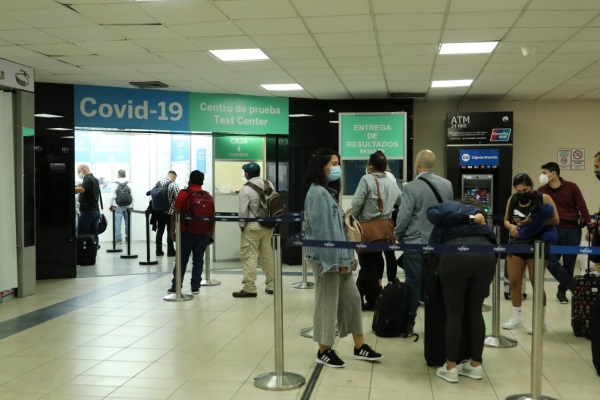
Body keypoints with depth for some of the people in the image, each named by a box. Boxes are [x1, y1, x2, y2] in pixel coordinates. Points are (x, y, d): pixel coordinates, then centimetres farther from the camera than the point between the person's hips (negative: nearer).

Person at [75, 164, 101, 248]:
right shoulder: (95, 179, 18)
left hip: (87, 211, -9)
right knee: (93, 234, 7)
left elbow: (81, 190, -29)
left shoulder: (88, 179, -13)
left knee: (81, 233, -6)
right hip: (95, 210, 9)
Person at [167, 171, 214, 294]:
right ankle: (195, 287, 8)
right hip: (203, 233, 2)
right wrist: (211, 233, 12)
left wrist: (172, 230, 1)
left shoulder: (183, 194, -3)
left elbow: (176, 213, -6)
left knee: (182, 260, 7)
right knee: (198, 260, 7)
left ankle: (176, 286, 11)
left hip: (186, 232, -2)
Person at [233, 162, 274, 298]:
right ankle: (271, 285, 19)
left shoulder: (246, 188, -14)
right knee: (268, 255, 13)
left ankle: (249, 288, -3)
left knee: (249, 256, -2)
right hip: (268, 225, 6)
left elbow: (243, 211, -16)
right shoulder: (269, 184, 4)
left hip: (252, 227, -6)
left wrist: (242, 225, -1)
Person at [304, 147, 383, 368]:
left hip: (337, 256, 10)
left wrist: (347, 256, 14)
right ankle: (324, 351, 15)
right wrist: (335, 260, -19)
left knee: (352, 298, 13)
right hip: (326, 257, -10)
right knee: (327, 302, 1)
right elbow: (323, 229, -20)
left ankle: (360, 347, 23)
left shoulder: (327, 192, 15)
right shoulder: (317, 193, -16)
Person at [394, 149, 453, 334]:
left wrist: (397, 235, 2)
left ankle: (408, 324, 11)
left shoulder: (411, 187, -16)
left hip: (415, 242, -4)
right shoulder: (447, 184, 2)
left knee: (413, 283, 3)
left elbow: (404, 216, -15)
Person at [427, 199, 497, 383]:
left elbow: (433, 214, 4)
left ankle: (450, 367, 13)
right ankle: (476, 365, 24)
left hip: (455, 254, -3)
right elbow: (491, 238, 22)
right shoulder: (478, 214, 35)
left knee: (454, 313, 7)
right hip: (485, 254, 3)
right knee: (475, 312, 16)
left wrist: (468, 218, 12)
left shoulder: (447, 207, 28)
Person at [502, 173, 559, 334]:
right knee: (513, 282, 8)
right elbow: (506, 220, 12)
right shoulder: (512, 200, 5)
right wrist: (510, 226, -12)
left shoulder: (543, 198, -8)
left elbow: (555, 220, -13)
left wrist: (534, 222, -25)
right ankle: (516, 317, 23)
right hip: (516, 245, 5)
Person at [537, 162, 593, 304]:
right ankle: (573, 287, 5)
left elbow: (582, 207, -2)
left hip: (572, 230, -1)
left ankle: (562, 290, 22)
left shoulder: (571, 187, -3)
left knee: (569, 263, 4)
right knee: (551, 261, -10)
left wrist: (590, 226, -8)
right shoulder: (542, 191, 1)